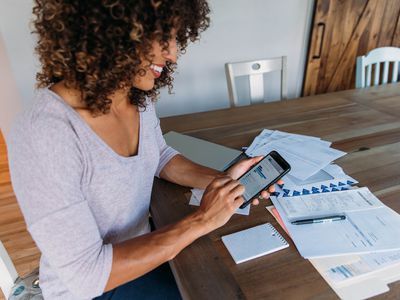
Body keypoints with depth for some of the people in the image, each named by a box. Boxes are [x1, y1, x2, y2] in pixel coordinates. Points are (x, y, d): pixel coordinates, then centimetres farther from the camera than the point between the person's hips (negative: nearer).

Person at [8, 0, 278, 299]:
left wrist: (220, 179, -10)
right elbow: (86, 275, -29)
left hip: (141, 246, 6)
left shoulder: (139, 97, -12)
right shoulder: (43, 135, -33)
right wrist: (200, 221, -27)